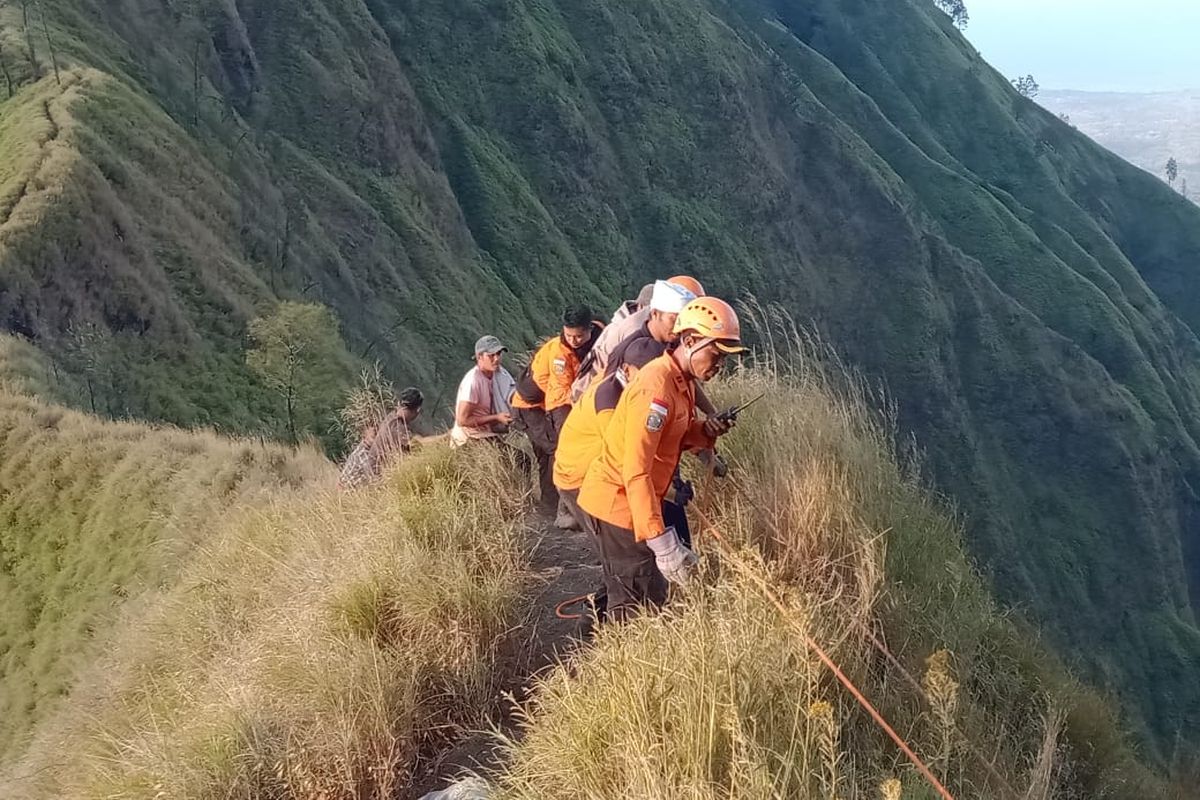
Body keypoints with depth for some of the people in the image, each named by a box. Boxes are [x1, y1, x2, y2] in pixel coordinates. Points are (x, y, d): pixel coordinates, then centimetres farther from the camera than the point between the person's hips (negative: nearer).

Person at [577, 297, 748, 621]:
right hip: (618, 502, -10)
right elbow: (636, 472, -30)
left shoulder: (682, 381, 6)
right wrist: (661, 541, -33)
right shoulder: (657, 387, -26)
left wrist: (706, 431, -9)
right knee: (638, 607, -2)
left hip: (634, 500, 10)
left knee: (652, 595, 18)